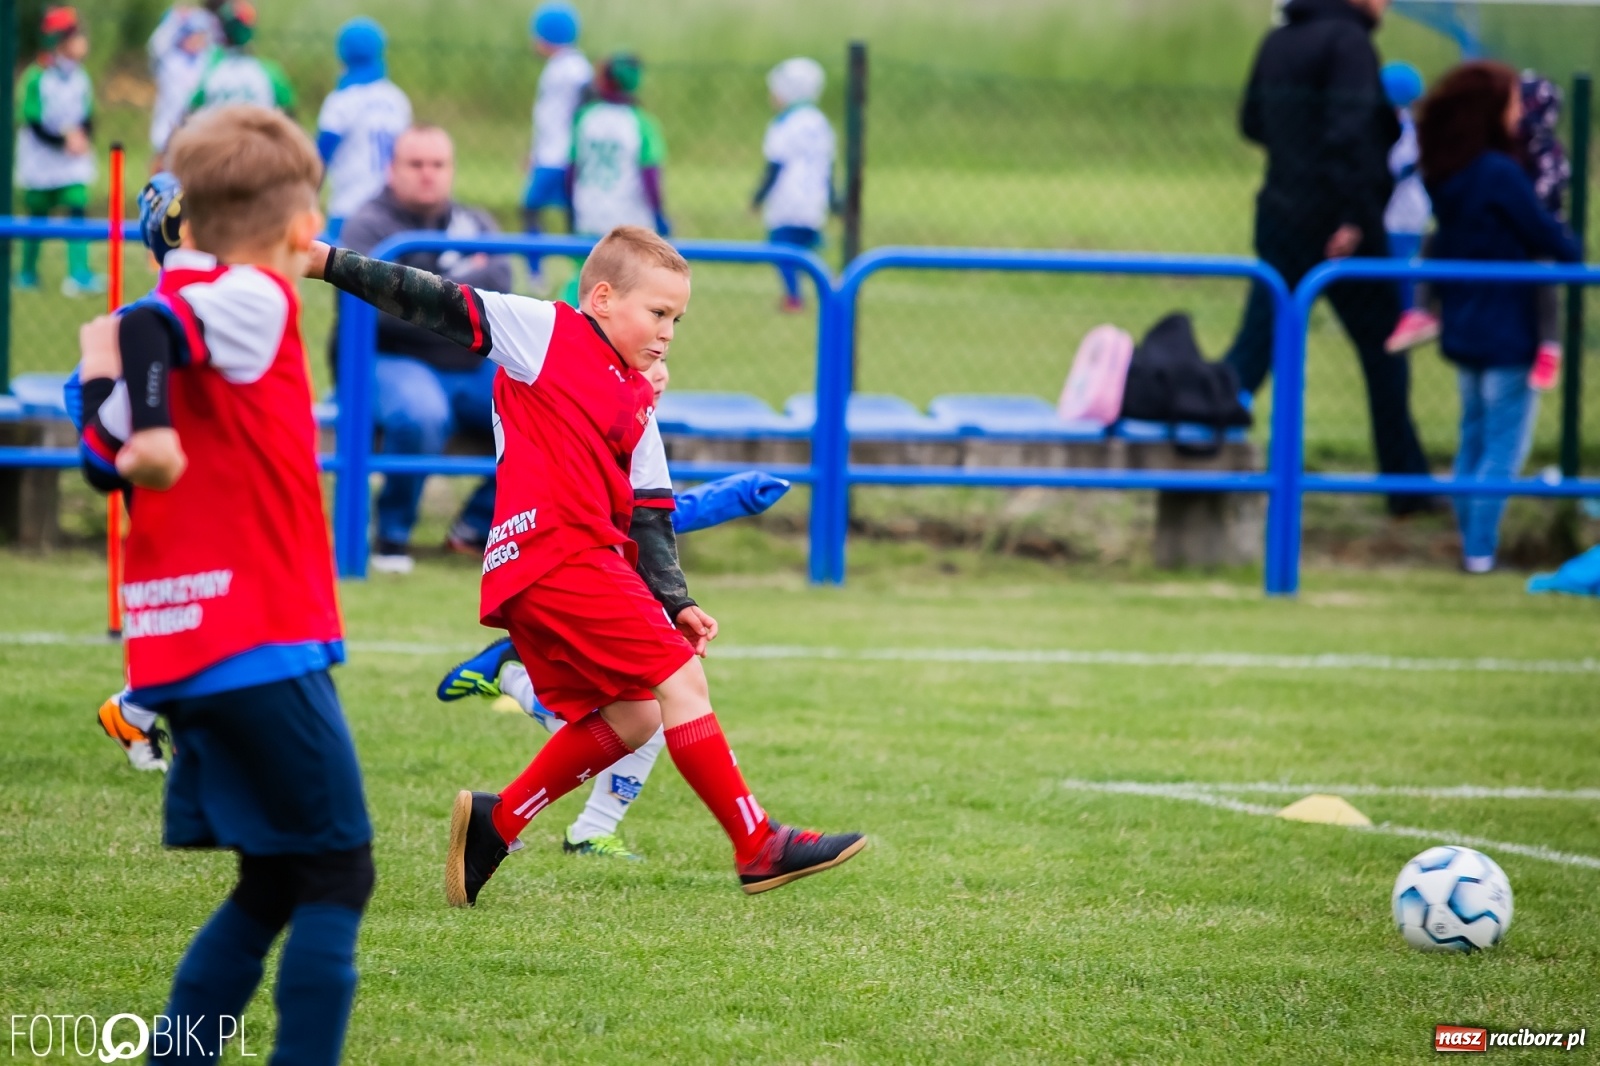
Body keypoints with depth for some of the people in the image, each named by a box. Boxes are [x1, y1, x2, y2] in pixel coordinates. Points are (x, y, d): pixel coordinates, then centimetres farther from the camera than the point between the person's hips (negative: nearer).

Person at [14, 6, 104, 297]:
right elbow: (33, 123, -15)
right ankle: (27, 273, 23)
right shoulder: (36, 79, -15)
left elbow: (87, 118, 5)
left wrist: (80, 135, -17)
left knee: (78, 208, -10)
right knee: (37, 216, 8)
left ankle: (78, 275, -14)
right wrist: (64, 139, -24)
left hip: (75, 161, 3)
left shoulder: (80, 78, 0)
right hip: (41, 161, -3)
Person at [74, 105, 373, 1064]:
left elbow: (110, 465, 10)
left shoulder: (194, 292, 13)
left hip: (177, 654, 8)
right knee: (337, 873, -1)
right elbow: (155, 325, -28)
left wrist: (101, 369, 22)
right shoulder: (259, 300, -8)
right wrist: (154, 431, -38)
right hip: (264, 645, -8)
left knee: (275, 882, 16)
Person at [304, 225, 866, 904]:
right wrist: (329, 263, -9)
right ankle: (758, 846, -9)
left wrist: (676, 602, 7)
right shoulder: (543, 332, 0)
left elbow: (647, 515, 20)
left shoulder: (637, 405, 21)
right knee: (679, 677, -10)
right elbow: (436, 305, -3)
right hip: (554, 552, -9)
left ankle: (494, 823, 18)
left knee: (631, 716, 10)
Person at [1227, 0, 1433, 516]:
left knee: (1254, 348, 4)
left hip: (1281, 217, 7)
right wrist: (1354, 217, -25)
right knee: (1384, 352, 8)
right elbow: (1349, 132, -24)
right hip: (1338, 227, -7)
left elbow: (1252, 122, 20)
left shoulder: (1279, 42, 10)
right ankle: (1406, 487, 16)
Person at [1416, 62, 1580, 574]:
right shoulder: (1501, 175, -19)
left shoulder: (1444, 175, 5)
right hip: (1507, 334, -8)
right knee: (1505, 446, -1)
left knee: (1474, 437, 17)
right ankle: (1480, 550, -3)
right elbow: (1546, 235, -12)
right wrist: (1574, 254, 10)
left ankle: (1472, 545, 20)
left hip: (1462, 331, 8)